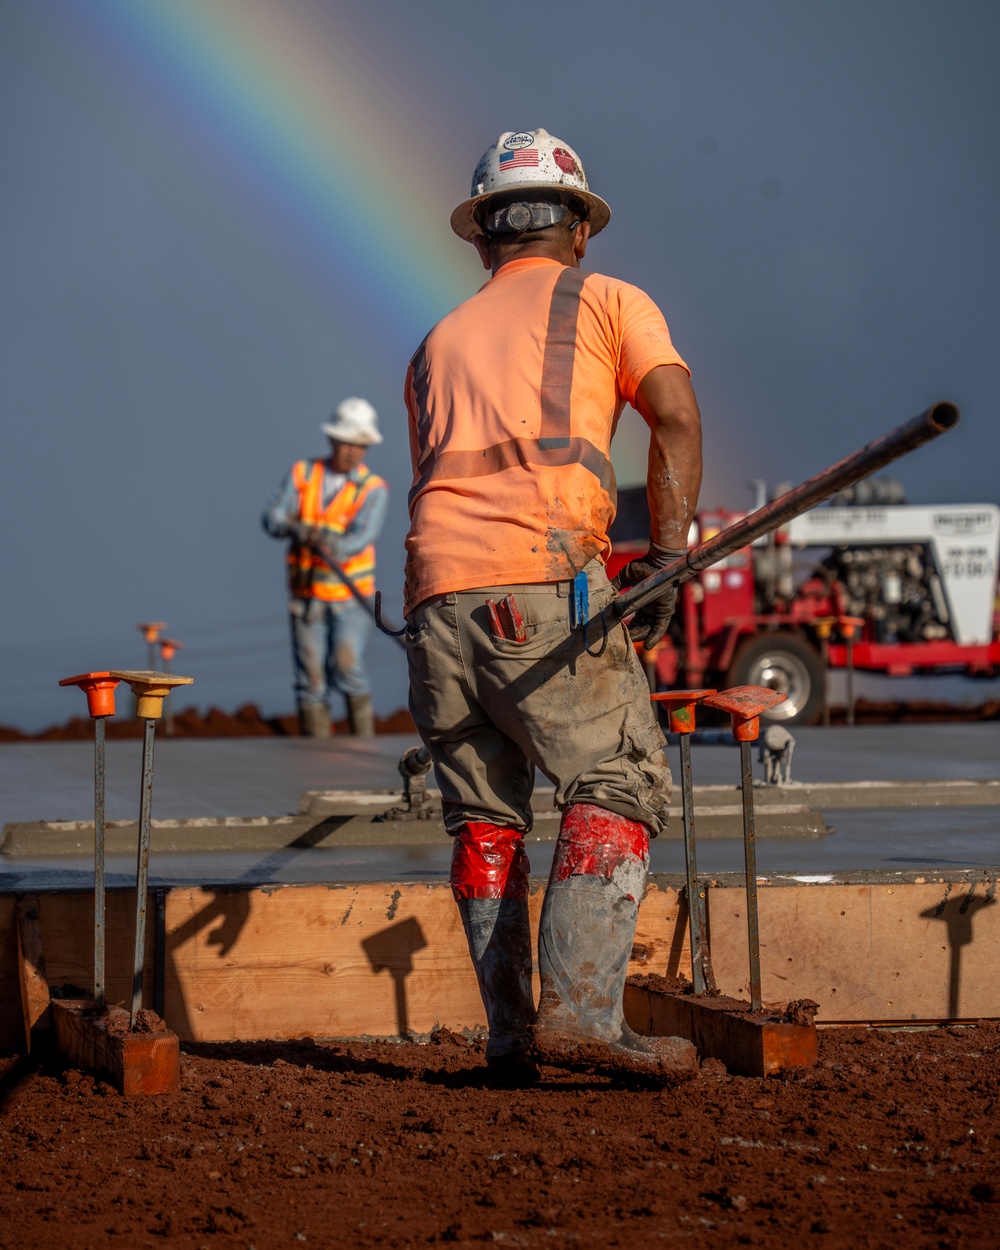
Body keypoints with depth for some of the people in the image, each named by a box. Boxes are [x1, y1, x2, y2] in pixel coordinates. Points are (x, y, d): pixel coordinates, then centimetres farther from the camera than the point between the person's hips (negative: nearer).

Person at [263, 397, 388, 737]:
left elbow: (363, 536, -18)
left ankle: (363, 736, -1)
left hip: (351, 596, -2)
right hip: (306, 595, 2)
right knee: (311, 676, 0)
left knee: (346, 664, -19)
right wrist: (295, 528, -30)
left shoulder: (374, 489, -3)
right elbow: (271, 518, -7)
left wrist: (335, 547, -40)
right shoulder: (302, 475, 4)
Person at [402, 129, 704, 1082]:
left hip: (436, 584, 5)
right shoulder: (609, 302, 16)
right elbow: (676, 416, 0)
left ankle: (509, 1033, 5)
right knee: (616, 786, -4)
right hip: (544, 575, -5)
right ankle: (579, 1008, -18)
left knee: (482, 816, 10)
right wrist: (667, 556, -5)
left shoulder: (439, 341, 29)